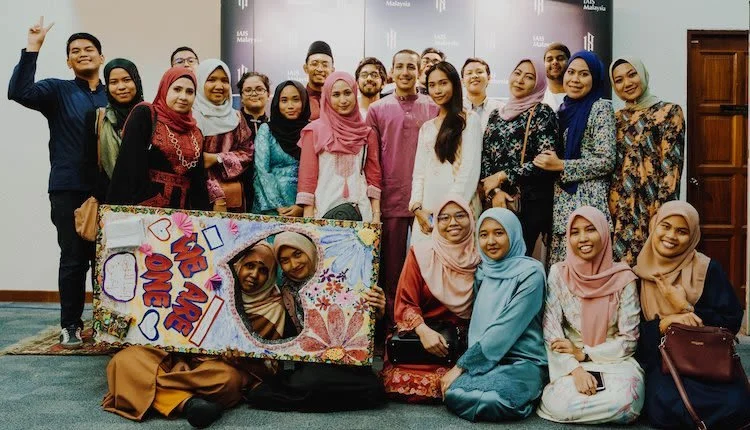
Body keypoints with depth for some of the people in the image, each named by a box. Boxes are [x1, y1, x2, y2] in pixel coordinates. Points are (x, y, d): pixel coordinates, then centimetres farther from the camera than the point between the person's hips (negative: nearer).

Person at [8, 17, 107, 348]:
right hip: (68, 190, -1)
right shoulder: (57, 90, 7)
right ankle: (70, 324, 14)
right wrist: (32, 49, -16)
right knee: (73, 258, 2)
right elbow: (18, 92, -11)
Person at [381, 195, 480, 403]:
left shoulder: (481, 256, 3)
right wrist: (423, 331, -20)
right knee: (398, 383, -23)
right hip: (419, 337, -1)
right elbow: (405, 303, -2)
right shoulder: (420, 253, 0)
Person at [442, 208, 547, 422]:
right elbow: (475, 323, 12)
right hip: (484, 361, 5)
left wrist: (461, 365, -16)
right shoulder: (482, 272, 12)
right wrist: (464, 363, -6)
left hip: (523, 361, -4)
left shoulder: (530, 272, -8)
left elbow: (505, 329, -15)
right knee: (453, 394, -29)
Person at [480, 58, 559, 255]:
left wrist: (502, 176, -10)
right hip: (496, 202, 5)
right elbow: (484, 158, 8)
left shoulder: (542, 113, -2)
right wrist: (494, 191, -7)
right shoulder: (496, 115, 13)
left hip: (531, 202, -5)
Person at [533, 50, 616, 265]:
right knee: (560, 265, 6)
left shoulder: (600, 107, -4)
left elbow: (607, 161, -12)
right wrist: (550, 163, 3)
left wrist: (560, 165, -13)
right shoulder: (563, 109, 15)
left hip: (588, 200, -7)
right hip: (561, 200, 7)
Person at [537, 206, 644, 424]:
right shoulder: (558, 273, -3)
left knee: (624, 403, -31)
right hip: (569, 363, 0)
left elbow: (629, 339, -4)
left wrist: (583, 353, -12)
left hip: (614, 360, 0)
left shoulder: (623, 278, -6)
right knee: (560, 405, -29)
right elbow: (551, 329, -6)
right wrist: (576, 369, -19)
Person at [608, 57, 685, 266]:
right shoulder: (618, 117, 14)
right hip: (618, 207, 5)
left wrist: (661, 213, -16)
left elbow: (671, 167, -9)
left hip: (649, 206, -5)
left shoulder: (669, 112, -2)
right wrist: (608, 206, 7)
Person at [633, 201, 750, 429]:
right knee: (664, 406, -31)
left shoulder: (708, 269, -2)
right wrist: (663, 323, -18)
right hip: (660, 359, 0)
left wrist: (686, 309, -16)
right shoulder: (638, 273, 2)